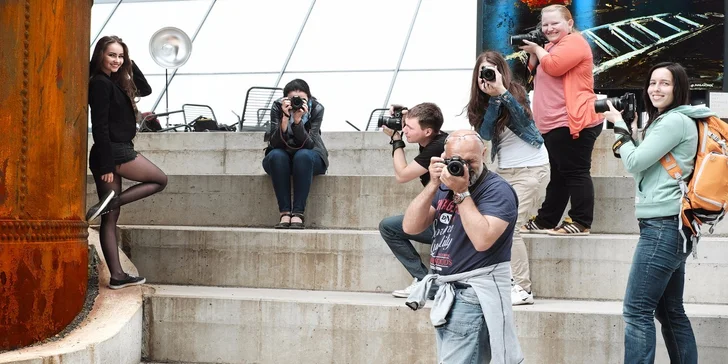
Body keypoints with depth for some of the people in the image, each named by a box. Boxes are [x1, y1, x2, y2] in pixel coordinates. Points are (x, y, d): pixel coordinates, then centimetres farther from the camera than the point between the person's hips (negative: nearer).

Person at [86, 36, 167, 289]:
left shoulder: (115, 83, 15)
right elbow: (100, 127, -16)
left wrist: (131, 65, 17)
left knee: (111, 217, 4)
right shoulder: (100, 84, -11)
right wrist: (107, 164, -19)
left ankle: (117, 276, 5)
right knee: (160, 180, 8)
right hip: (115, 153, -8)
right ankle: (111, 201, -7)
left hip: (115, 154, 8)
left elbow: (145, 89, 27)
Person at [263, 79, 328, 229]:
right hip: (281, 158, 1)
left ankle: (298, 213, -35)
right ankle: (284, 213, -34)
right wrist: (285, 118, -36)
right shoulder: (277, 107, -15)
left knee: (303, 155, -35)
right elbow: (275, 143, -24)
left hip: (309, 159, -1)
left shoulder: (316, 108, -16)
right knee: (276, 155, -33)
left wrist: (298, 120, -38)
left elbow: (309, 144, -25)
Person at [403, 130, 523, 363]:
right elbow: (410, 227, 2)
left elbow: (482, 240, -25)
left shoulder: (497, 190, -11)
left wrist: (462, 193, -22)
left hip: (473, 296, -8)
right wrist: (433, 185, -8)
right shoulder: (445, 186, 12)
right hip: (446, 293, 8)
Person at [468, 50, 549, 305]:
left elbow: (524, 119, -28)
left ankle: (523, 289, -9)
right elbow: (486, 133, -12)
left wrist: (502, 91, -35)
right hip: (505, 170, 6)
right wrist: (493, 98, -20)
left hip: (531, 167, -6)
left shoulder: (516, 92, -9)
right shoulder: (482, 102, 4)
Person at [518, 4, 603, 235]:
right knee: (559, 174, 15)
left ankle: (580, 223, -10)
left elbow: (553, 67, -22)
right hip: (554, 124, 11)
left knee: (575, 172, -10)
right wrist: (532, 54, 9)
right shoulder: (552, 46, 23)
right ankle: (545, 221, 20)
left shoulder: (574, 42, -7)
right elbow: (536, 73, 26)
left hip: (573, 122, -11)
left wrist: (537, 48, -5)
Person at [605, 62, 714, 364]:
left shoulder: (675, 121, -12)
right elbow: (645, 164, 21)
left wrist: (619, 125, 0)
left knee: (637, 311, -10)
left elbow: (634, 163, -12)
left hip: (664, 227, -11)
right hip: (670, 227, 11)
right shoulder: (668, 121, 19)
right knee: (670, 311, 13)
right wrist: (631, 129, 11)